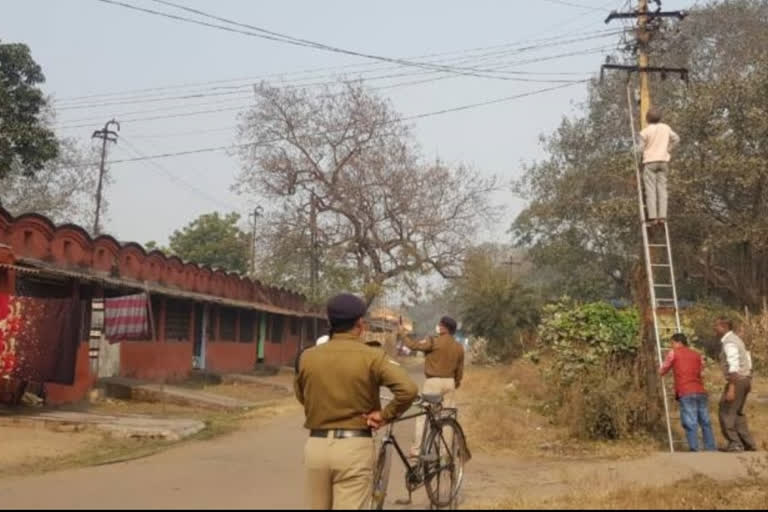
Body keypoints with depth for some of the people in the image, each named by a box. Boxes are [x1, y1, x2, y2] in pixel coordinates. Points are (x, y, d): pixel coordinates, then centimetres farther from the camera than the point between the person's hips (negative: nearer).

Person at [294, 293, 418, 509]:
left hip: (316, 445, 4)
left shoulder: (307, 357, 0)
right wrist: (384, 415, -9)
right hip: (354, 447, -4)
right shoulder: (372, 356, -11)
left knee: (319, 506, 19)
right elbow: (408, 389, -22)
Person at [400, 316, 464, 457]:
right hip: (449, 382, 6)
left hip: (433, 381, -5)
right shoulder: (459, 347, 7)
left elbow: (413, 345, -9)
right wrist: (456, 382, 29)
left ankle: (416, 449, -2)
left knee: (423, 415, -1)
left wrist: (402, 332, 5)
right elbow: (459, 369, 12)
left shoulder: (434, 342, -12)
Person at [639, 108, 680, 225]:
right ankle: (662, 216, -3)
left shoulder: (645, 131, -7)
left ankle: (652, 216, -11)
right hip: (663, 160, 4)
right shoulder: (666, 128, 8)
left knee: (650, 190, -5)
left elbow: (640, 148, -6)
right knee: (662, 188, 4)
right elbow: (676, 139, 17)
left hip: (650, 161, -4)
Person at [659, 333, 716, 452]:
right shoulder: (697, 355, 22)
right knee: (705, 422, 11)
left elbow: (662, 371, 15)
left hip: (686, 393, -5)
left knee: (690, 424, -7)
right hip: (701, 392, 5)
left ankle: (694, 450, -11)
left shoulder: (673, 353, 8)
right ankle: (711, 449, 13)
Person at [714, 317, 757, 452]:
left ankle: (735, 444, -3)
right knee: (737, 412, 17)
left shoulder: (729, 343, -18)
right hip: (745, 378, 10)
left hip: (737, 380, -10)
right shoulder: (735, 339, 15)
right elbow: (747, 359, 22)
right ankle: (748, 443, 21)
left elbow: (734, 367, -26)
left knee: (726, 412, -4)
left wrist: (731, 389, -29)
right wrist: (748, 381, 28)